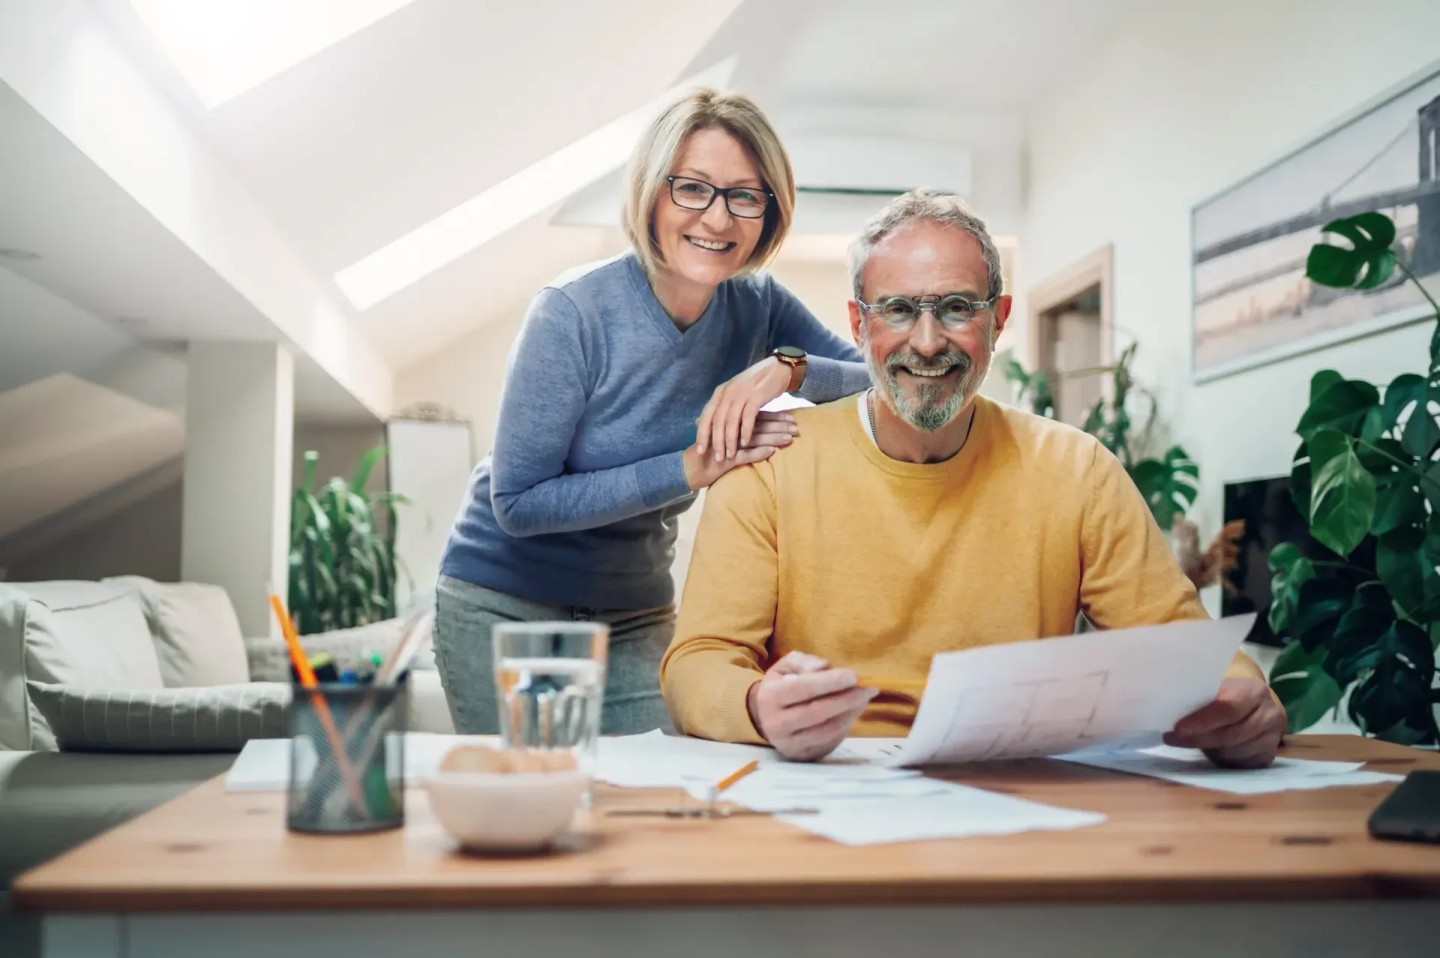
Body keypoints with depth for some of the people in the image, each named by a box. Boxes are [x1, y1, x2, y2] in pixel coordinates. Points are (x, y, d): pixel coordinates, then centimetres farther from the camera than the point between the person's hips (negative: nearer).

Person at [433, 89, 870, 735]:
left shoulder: (758, 307, -6)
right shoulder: (575, 312, -20)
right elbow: (517, 502, -20)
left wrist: (788, 367, -25)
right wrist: (688, 470, -24)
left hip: (635, 616, 4)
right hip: (503, 607, -3)